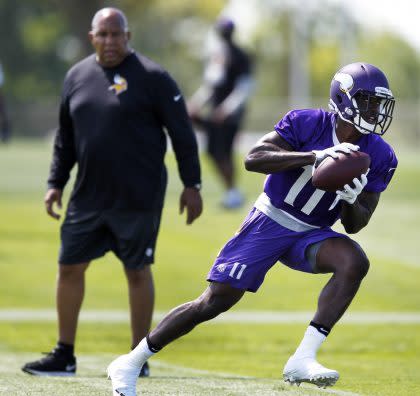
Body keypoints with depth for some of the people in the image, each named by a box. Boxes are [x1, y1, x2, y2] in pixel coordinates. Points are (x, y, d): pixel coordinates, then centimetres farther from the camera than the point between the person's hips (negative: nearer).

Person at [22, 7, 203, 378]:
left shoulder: (152, 77, -8)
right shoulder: (77, 76, 8)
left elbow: (182, 132, -6)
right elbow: (65, 137, 17)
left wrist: (191, 185, -8)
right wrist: (56, 183, 12)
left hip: (138, 197, -5)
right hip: (88, 195, 5)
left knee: (138, 271, 4)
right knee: (69, 266, 5)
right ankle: (64, 355, 16)